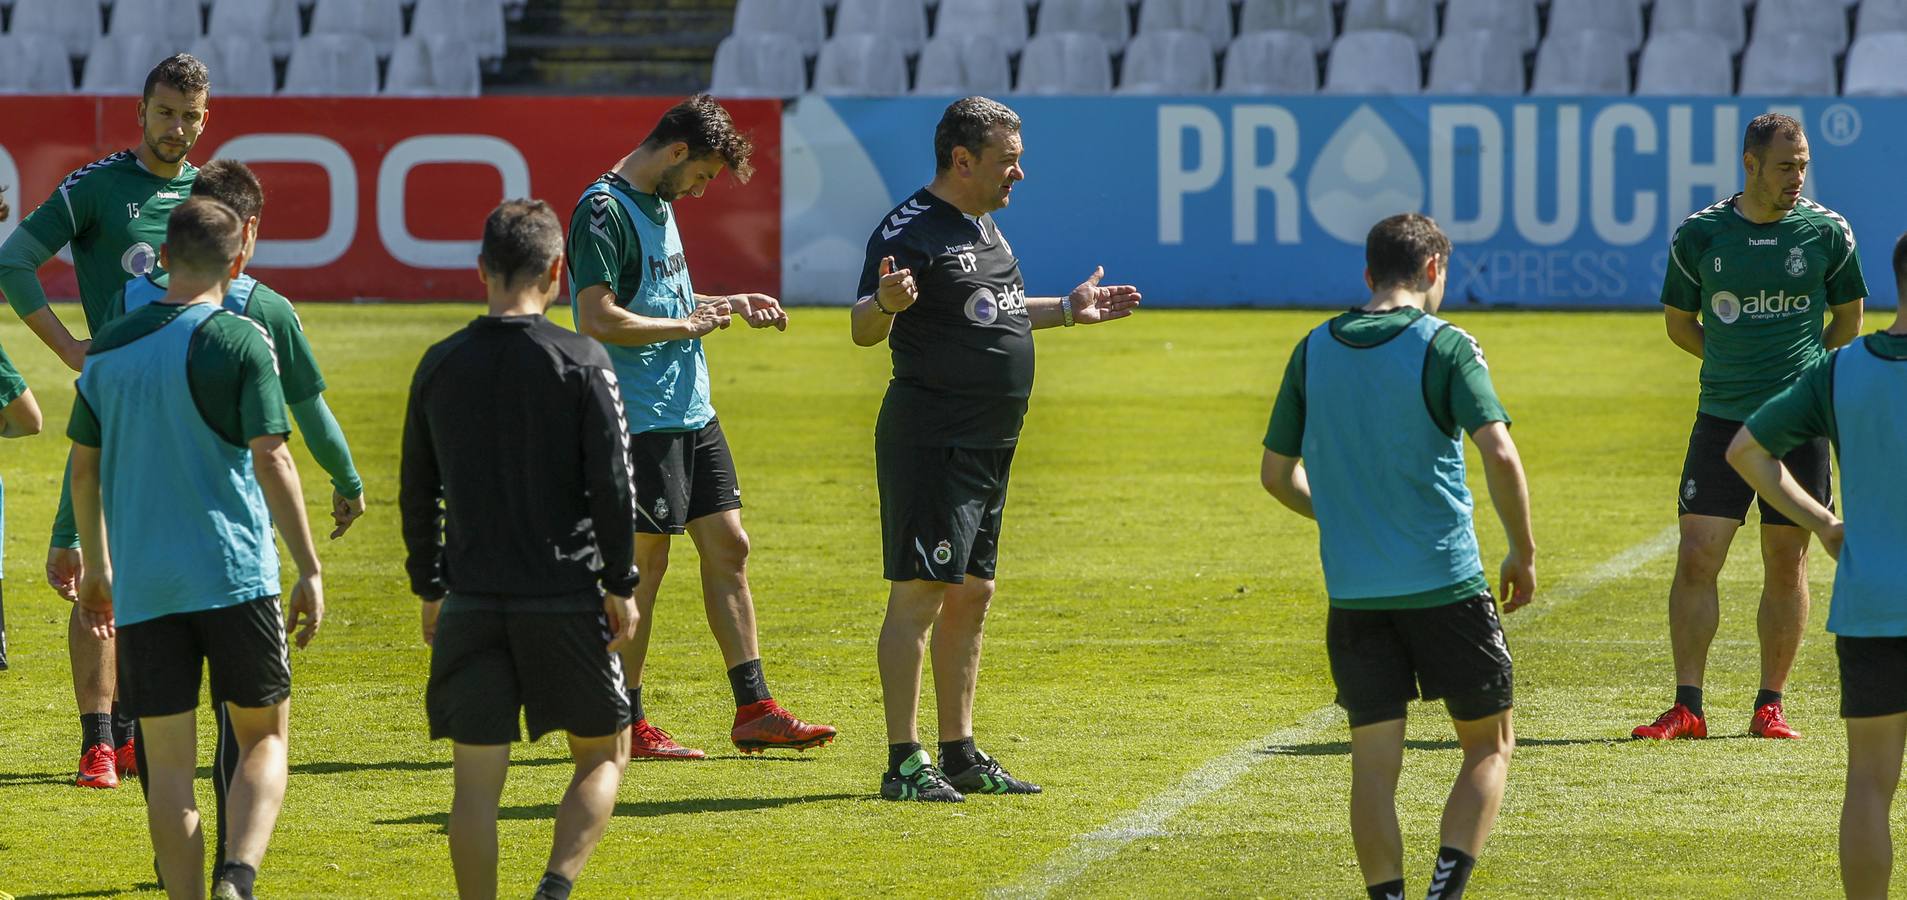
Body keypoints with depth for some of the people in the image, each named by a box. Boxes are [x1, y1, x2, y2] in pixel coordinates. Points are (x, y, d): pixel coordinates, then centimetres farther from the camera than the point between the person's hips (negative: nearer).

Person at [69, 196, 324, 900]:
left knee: (168, 762, 6)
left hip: (141, 585, 3)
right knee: (265, 735, 9)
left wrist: (95, 565, 27)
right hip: (234, 576, -3)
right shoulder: (240, 342, -6)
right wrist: (309, 569, -7)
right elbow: (270, 460, -11)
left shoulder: (110, 347, 8)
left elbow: (84, 466, 15)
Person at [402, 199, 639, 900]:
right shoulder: (582, 362, -6)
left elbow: (417, 493, 10)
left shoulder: (440, 365, 4)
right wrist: (621, 585, 1)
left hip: (471, 603, 2)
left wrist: (430, 589, 20)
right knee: (603, 754, 12)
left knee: (477, 779, 5)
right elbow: (613, 482, -8)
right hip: (566, 598, -2)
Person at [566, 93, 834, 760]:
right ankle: (624, 725, 4)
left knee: (728, 549, 8)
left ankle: (754, 711, 11)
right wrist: (685, 325, -14)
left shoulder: (659, 206, 16)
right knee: (644, 565, -4)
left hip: (693, 415, 10)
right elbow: (597, 319, -23)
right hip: (640, 422, -10)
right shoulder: (604, 211, -14)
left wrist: (729, 305, 15)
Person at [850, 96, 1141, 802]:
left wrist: (1066, 310, 30)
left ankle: (960, 753, 19)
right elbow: (863, 329, -20)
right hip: (931, 443, -10)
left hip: (988, 445, 10)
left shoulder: (984, 225, 16)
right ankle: (904, 763, -9)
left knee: (971, 596, 13)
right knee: (919, 593, -9)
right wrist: (885, 302, -41)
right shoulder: (910, 230, -14)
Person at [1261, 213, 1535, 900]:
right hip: (1446, 585, -3)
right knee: (1490, 745, 10)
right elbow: (1499, 454, -17)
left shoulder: (1314, 350, 7)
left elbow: (1276, 474, 13)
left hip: (1354, 592, 3)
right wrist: (1524, 553, -5)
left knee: (1374, 765, 7)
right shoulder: (1445, 346, -6)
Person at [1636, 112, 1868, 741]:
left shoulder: (1828, 233, 0)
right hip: (1721, 421, 0)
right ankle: (1687, 707, -2)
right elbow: (1679, 324, 12)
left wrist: (1800, 372, 7)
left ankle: (1770, 705, 11)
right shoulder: (1699, 235, 0)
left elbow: (1848, 321, 13)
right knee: (1696, 559, -6)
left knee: (1786, 565, 3)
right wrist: (1741, 367, 9)